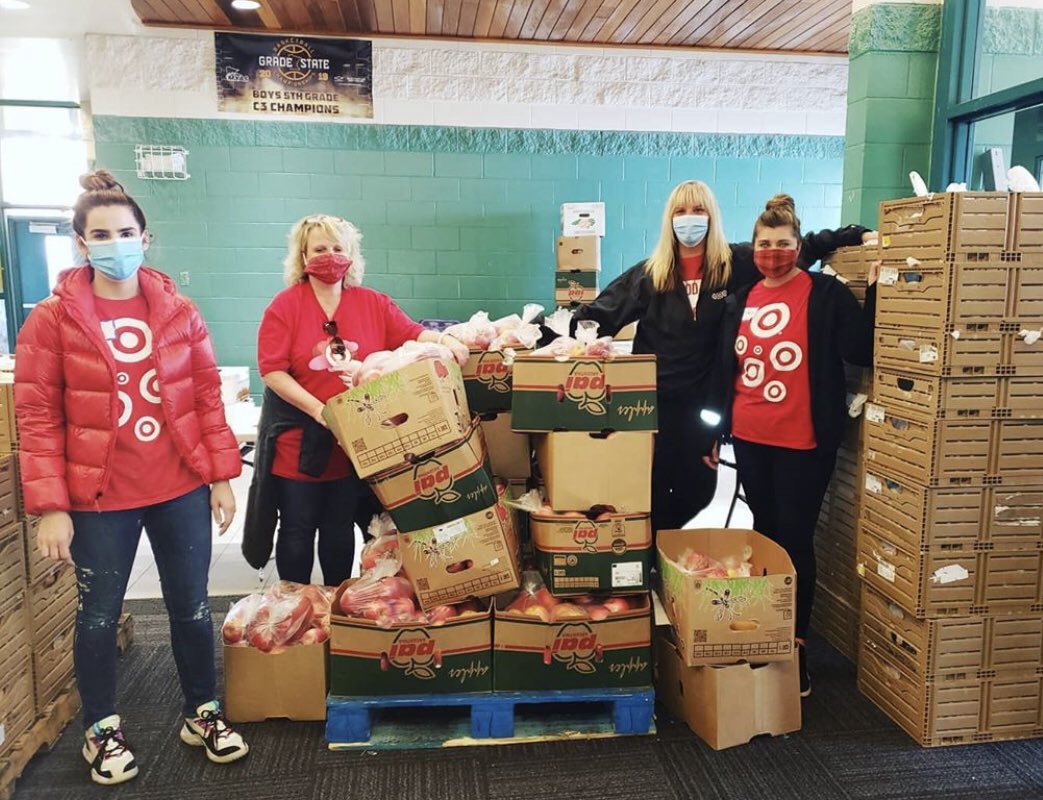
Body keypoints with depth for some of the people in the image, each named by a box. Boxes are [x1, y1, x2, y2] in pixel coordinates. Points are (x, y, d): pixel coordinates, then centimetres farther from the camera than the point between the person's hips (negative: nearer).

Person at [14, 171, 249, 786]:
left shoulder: (179, 312, 2)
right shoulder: (53, 319, -5)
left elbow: (209, 397, 4)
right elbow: (36, 418, -7)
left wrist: (223, 476, 0)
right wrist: (50, 507, -11)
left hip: (182, 489, 2)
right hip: (98, 499, -2)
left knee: (192, 606, 13)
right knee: (100, 614, 14)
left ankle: (204, 713, 33)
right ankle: (103, 730, 35)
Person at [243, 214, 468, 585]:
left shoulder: (374, 304, 2)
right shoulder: (284, 306, -8)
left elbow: (412, 334, -1)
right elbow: (272, 370, -13)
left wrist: (445, 340, -23)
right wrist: (317, 409, -23)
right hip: (299, 443, -2)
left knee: (340, 532, 18)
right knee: (297, 532, 12)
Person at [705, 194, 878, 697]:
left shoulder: (826, 294, -6)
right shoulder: (741, 300, 10)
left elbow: (864, 351, -13)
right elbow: (724, 370, 13)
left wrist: (874, 291, -21)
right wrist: (715, 428, 13)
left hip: (802, 444, -5)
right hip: (748, 439, 5)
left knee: (795, 542, 2)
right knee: (764, 535, 16)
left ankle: (795, 649, 16)